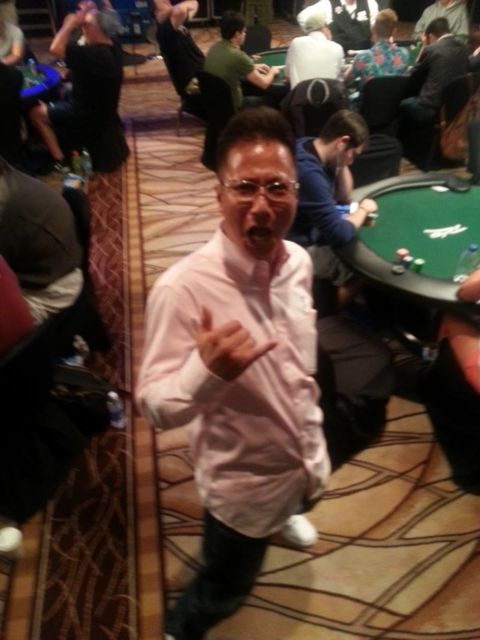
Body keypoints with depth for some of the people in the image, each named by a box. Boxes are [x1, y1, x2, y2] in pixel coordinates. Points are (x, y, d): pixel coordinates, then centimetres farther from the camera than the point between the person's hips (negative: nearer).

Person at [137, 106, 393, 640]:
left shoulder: (298, 261, -12)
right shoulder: (183, 288, -32)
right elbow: (154, 409, -27)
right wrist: (206, 372, -45)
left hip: (307, 461, 6)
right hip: (242, 483, -6)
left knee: (295, 500, 38)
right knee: (224, 591, 19)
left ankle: (283, 515, 75)